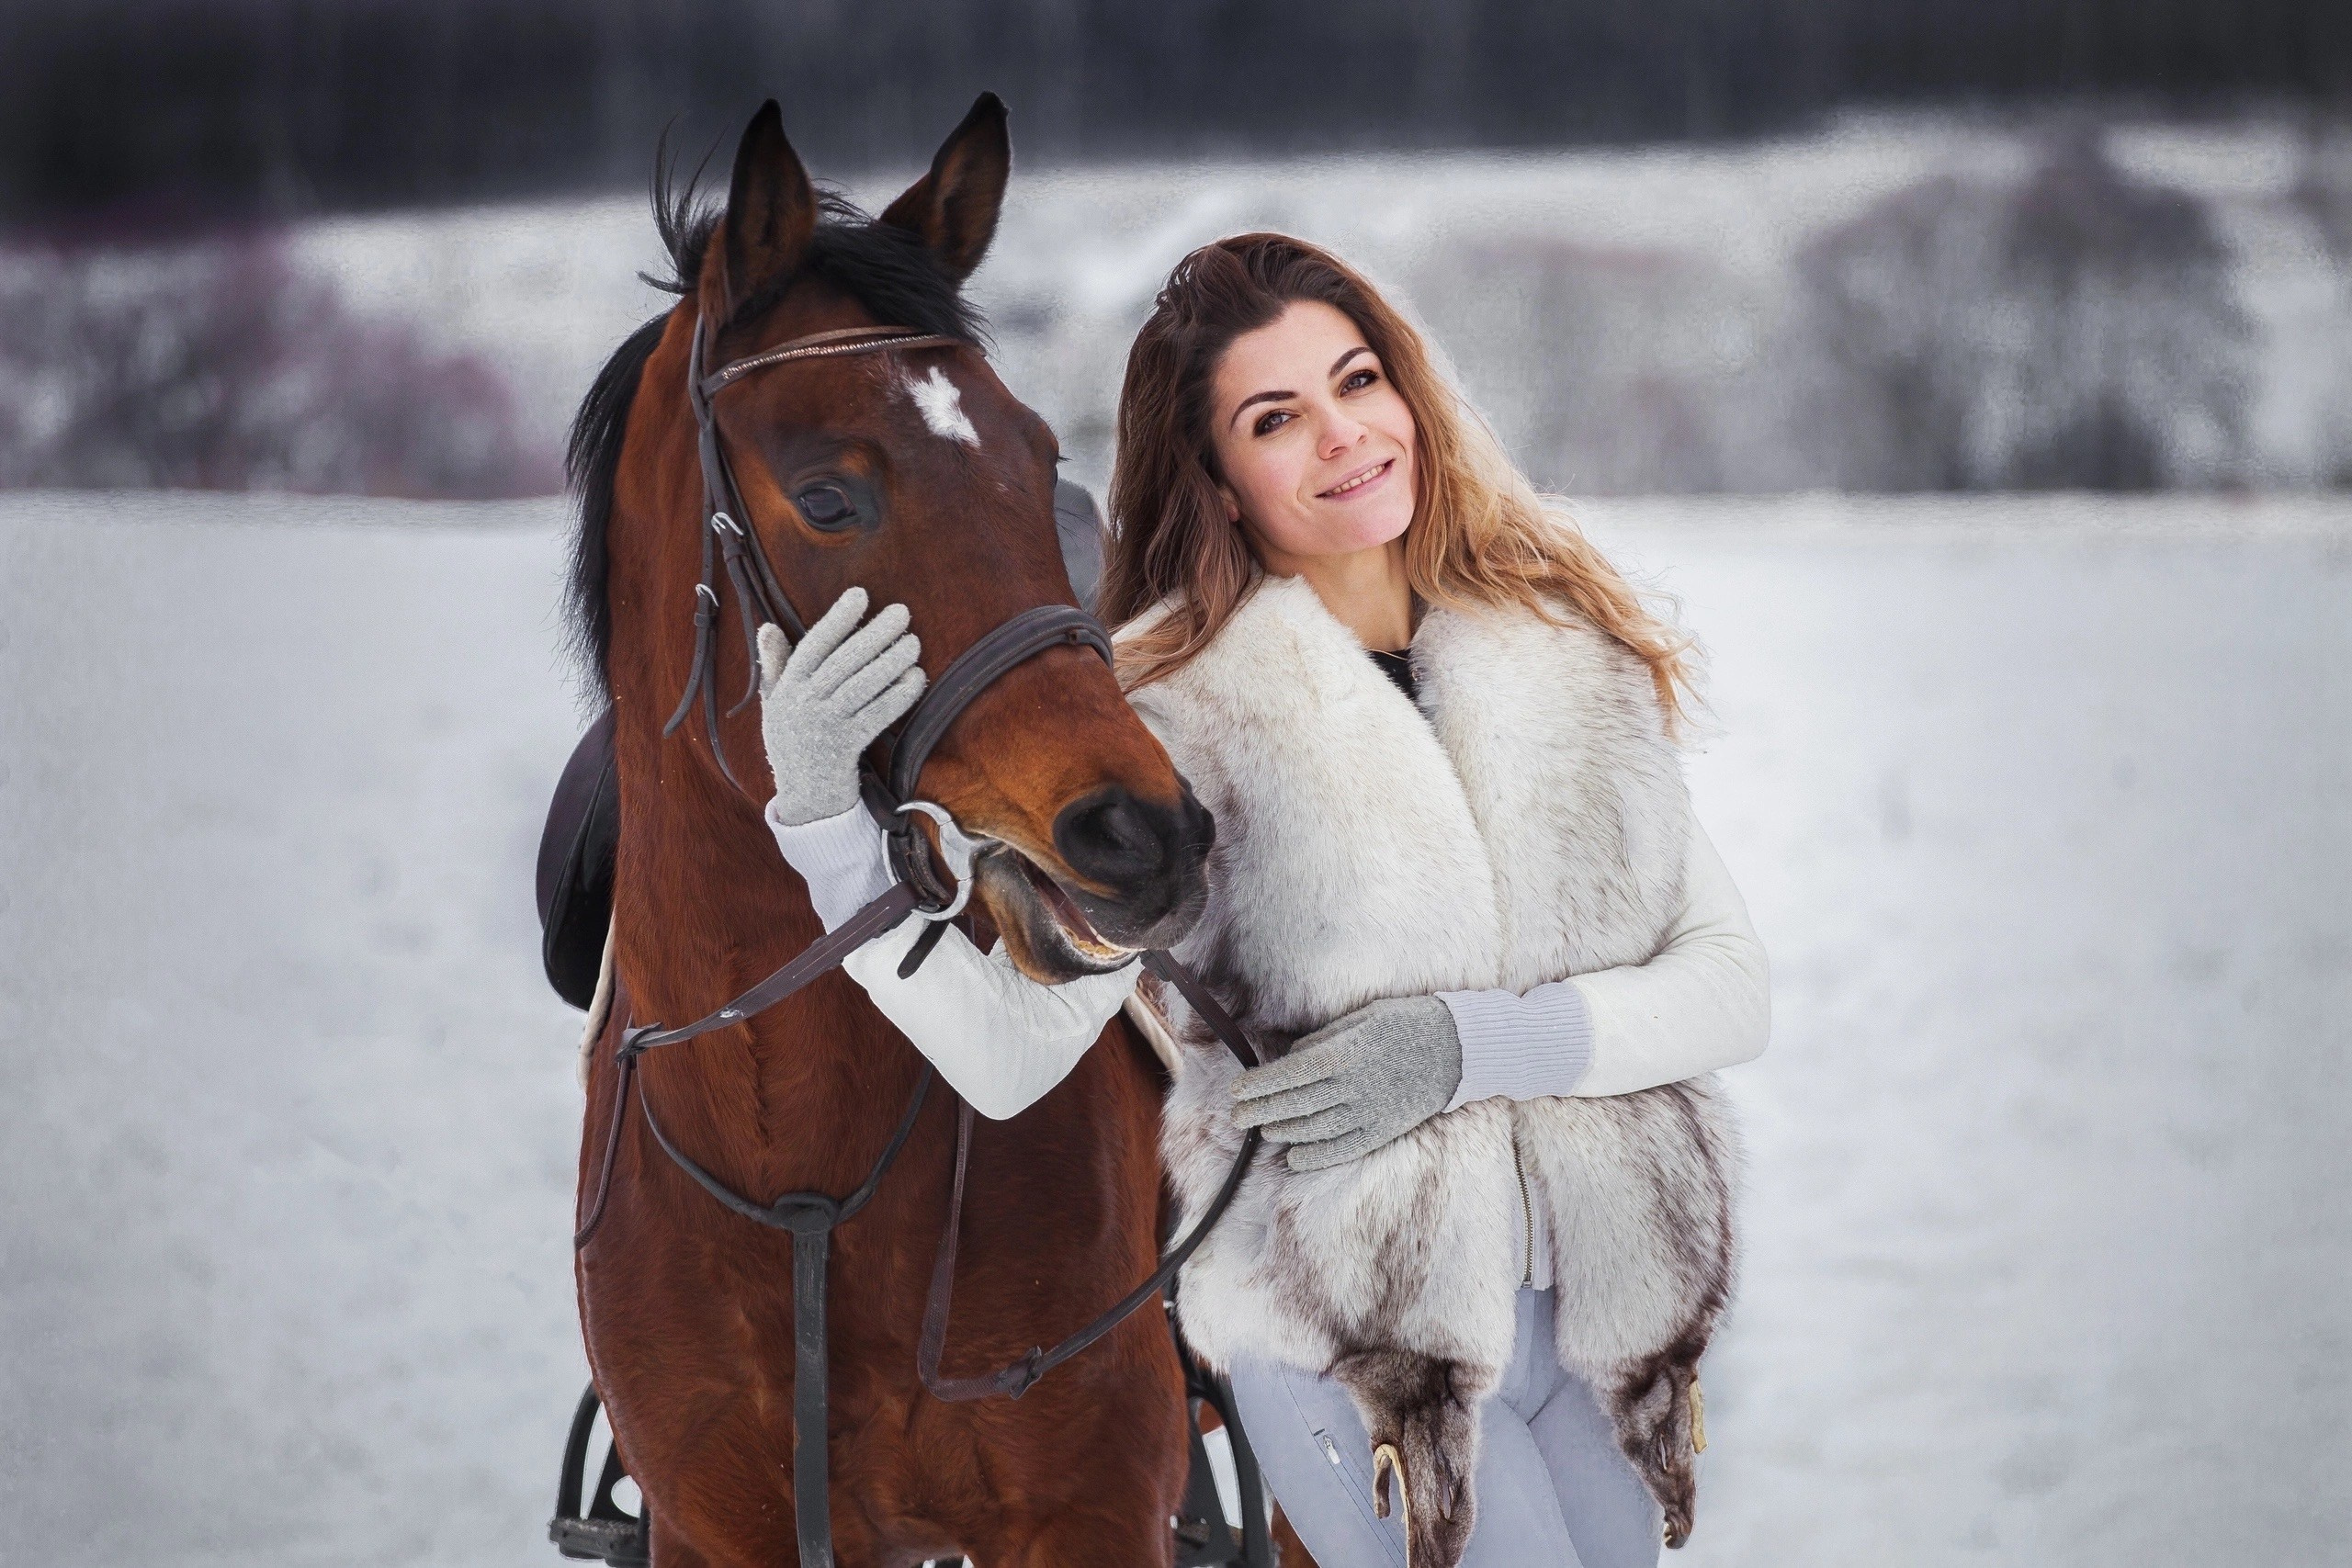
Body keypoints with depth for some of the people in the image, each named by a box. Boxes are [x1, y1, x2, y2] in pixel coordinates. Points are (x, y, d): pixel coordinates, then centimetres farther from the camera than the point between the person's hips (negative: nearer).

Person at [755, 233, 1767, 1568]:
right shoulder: (1175, 712, -10)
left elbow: (1735, 985, -1)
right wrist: (819, 813, -31)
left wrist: (1476, 1042, -17)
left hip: (1608, 1307, 5)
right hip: (1353, 1340, -5)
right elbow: (1006, 1051, -18)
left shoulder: (1573, 656, 2)